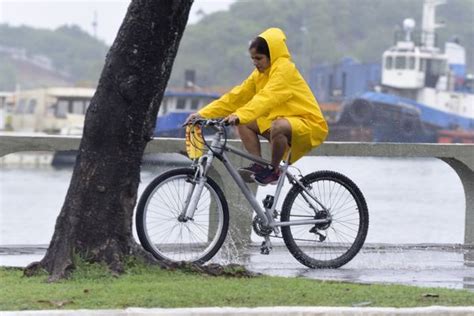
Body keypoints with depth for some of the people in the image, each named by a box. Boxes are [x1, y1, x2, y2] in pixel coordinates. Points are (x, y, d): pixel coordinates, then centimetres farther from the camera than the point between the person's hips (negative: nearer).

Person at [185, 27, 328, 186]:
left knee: (278, 126, -38)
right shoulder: (259, 74, 8)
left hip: (309, 125, -8)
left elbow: (267, 97, -33)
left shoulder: (284, 69, -17)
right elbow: (237, 96, 2)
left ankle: (273, 170, -16)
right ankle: (259, 166, -2)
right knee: (244, 124, -3)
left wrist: (240, 115, -47)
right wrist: (203, 114, -8)